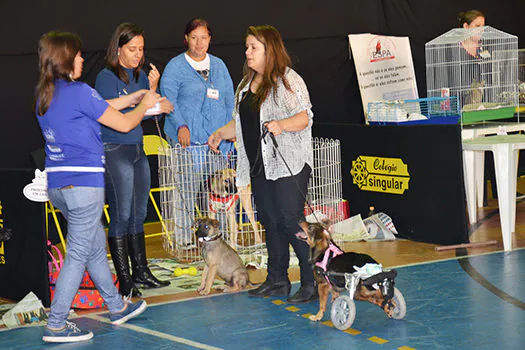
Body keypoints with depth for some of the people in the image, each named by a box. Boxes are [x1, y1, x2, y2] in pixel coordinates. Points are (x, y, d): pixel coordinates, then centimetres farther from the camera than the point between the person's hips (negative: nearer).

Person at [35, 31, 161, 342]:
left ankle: (118, 307, 33)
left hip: (56, 184, 9)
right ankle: (56, 326, -1)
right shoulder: (79, 92, -14)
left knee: (96, 247, 20)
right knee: (78, 255, -2)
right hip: (84, 182, -9)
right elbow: (124, 124, -7)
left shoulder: (44, 95, 10)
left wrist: (130, 99, 27)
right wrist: (144, 106, 12)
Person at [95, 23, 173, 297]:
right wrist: (153, 107, -19)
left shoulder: (140, 76, 11)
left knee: (138, 215, 13)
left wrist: (153, 87, -5)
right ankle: (125, 281, 0)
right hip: (114, 151, -7)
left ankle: (141, 273, 22)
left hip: (137, 150, 7)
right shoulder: (107, 77, -10)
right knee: (121, 216, -5)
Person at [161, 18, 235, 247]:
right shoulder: (175, 67, 2)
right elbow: (168, 99, -6)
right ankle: (184, 241, -2)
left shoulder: (219, 66, 16)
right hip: (189, 141, -4)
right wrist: (180, 125, -22)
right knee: (187, 192, -8)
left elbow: (229, 102, 18)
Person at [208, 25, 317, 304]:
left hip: (287, 165, -8)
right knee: (270, 222, 11)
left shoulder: (288, 80, -7)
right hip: (259, 166, 8)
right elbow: (241, 122, 26)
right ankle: (277, 280, 19)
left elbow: (305, 116, -13)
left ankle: (312, 282, -5)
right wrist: (221, 133, 13)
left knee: (291, 221, -11)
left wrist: (281, 125, -29)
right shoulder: (247, 84, 17)